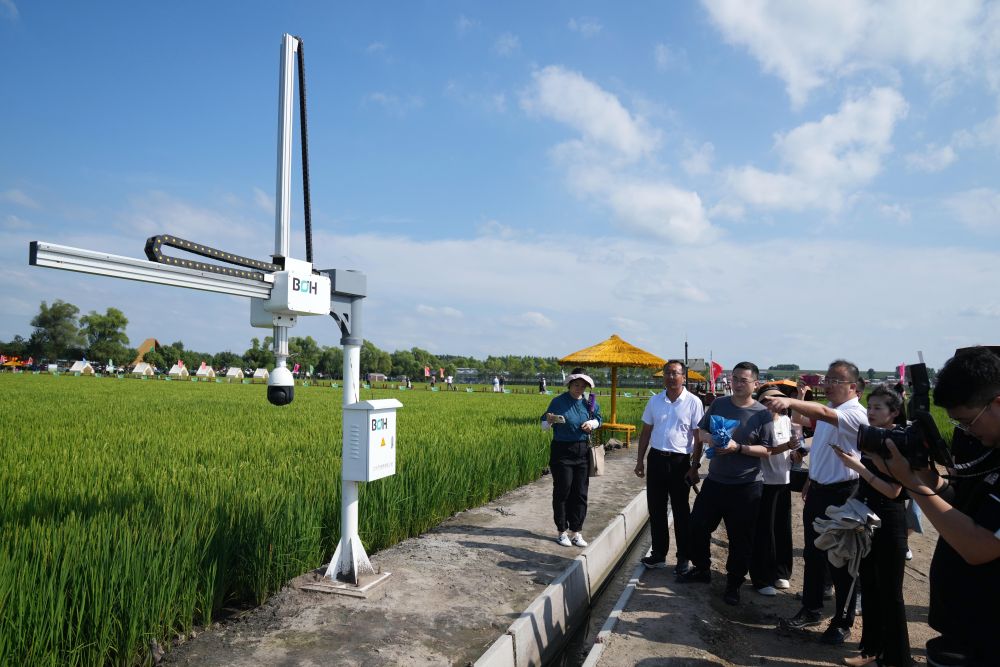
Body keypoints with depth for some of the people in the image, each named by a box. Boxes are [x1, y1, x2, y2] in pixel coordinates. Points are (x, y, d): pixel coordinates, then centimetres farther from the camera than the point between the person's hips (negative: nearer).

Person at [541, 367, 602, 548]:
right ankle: (562, 531, 13)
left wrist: (591, 423, -2)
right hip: (562, 451, -4)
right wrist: (550, 420, -27)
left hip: (583, 451, 4)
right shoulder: (558, 401, -7)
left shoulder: (589, 402, 3)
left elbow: (598, 418, 20)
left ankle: (576, 532, 17)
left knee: (580, 492, 7)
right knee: (562, 491, 1)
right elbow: (544, 425, -3)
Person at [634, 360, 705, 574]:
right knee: (656, 509, 11)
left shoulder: (693, 402, -6)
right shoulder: (655, 401, 6)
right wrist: (640, 460, 8)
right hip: (656, 459, 4)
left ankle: (684, 558, 19)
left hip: (680, 461, -4)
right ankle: (658, 554, 24)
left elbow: (698, 436, -5)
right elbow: (646, 432, 11)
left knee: (681, 511, 7)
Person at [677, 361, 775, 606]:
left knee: (740, 538, 6)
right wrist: (695, 464, 1)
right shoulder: (718, 404, 2)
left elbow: (767, 450, -9)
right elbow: (700, 432, 10)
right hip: (715, 480, 4)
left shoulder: (762, 414, -8)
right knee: (697, 525, 10)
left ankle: (734, 583, 24)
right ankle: (702, 569, 32)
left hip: (746, 486, -4)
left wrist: (738, 448, -22)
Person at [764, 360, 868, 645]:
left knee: (840, 560, 3)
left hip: (842, 494, -8)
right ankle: (811, 610, 30)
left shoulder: (855, 413, -18)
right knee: (813, 554, 17)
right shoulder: (829, 411, 10)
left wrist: (790, 401, -55)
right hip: (818, 490, 8)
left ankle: (842, 622, 18)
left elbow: (822, 413, -39)